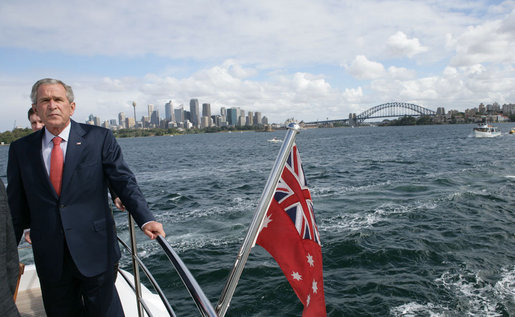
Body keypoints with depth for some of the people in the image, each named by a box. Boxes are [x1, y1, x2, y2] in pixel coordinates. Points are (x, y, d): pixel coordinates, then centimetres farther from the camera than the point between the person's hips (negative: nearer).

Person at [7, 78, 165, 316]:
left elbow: (124, 181, -8)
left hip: (94, 252, -2)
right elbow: (16, 207, 9)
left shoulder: (100, 138, -4)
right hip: (49, 258, 3)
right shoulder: (20, 149, 4)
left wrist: (145, 219, -22)